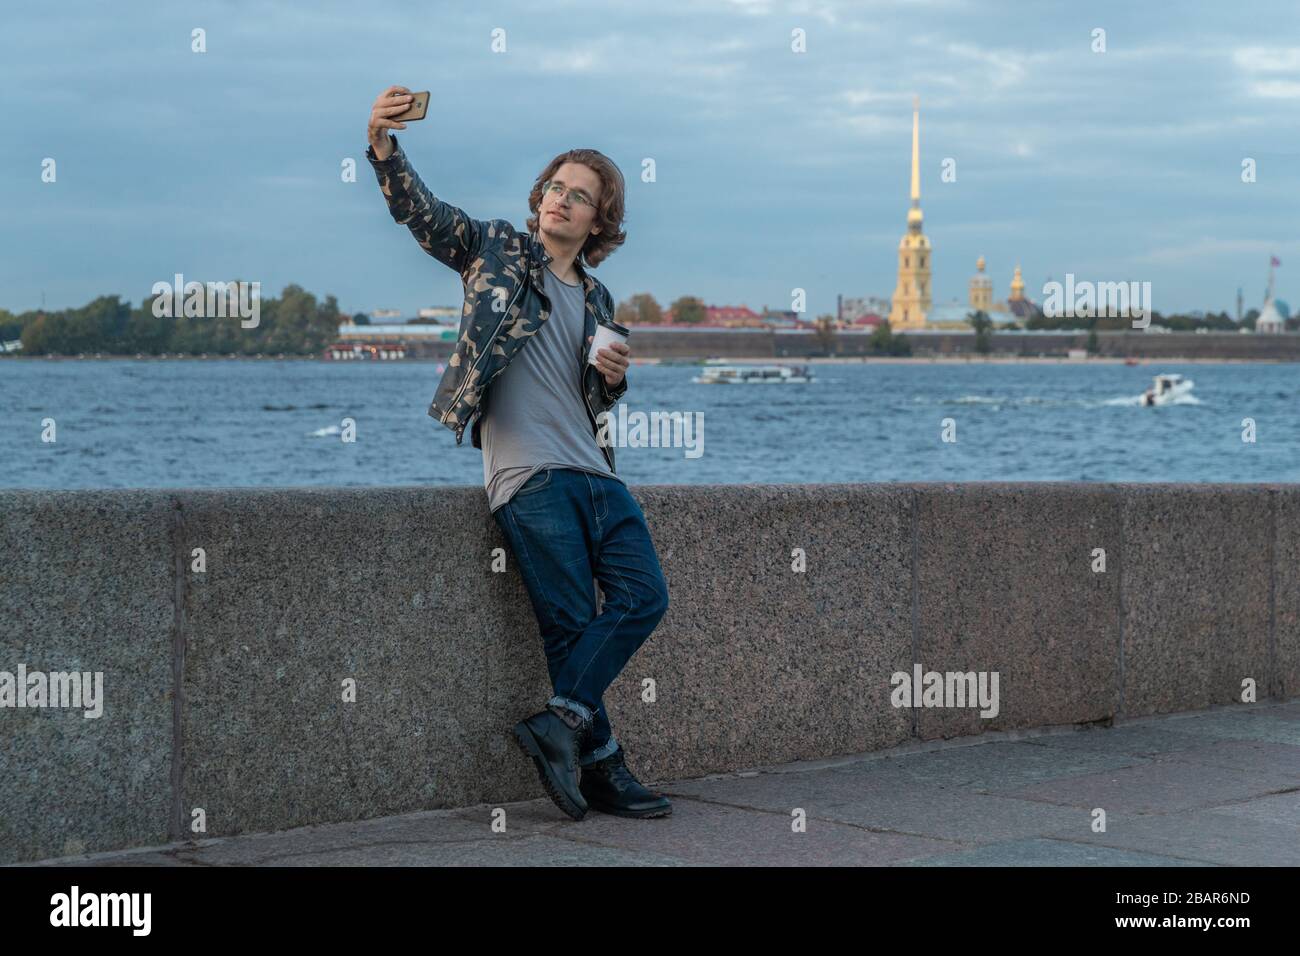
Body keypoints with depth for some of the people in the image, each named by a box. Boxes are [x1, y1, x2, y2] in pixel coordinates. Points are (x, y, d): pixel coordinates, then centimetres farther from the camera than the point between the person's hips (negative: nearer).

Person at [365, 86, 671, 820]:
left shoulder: (597, 299, 21)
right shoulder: (497, 250, 8)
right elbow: (419, 209, -5)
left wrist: (615, 379, 5)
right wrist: (383, 143, -21)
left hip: (595, 472, 6)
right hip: (530, 477, -6)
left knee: (645, 596, -9)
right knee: (572, 624, -8)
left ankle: (560, 722, -6)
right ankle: (600, 763, 0)